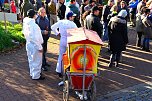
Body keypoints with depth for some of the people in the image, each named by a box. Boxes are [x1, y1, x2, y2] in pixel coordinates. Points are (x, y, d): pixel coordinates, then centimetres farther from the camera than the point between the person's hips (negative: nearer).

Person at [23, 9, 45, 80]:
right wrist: (40, 47, -19)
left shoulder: (26, 23, 0)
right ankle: (36, 76, 17)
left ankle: (32, 73, 37)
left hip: (29, 44, 9)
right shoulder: (33, 25, -27)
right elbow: (35, 38, -26)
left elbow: (25, 33, 10)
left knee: (31, 60, 22)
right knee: (37, 61, 6)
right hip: (35, 46, -9)